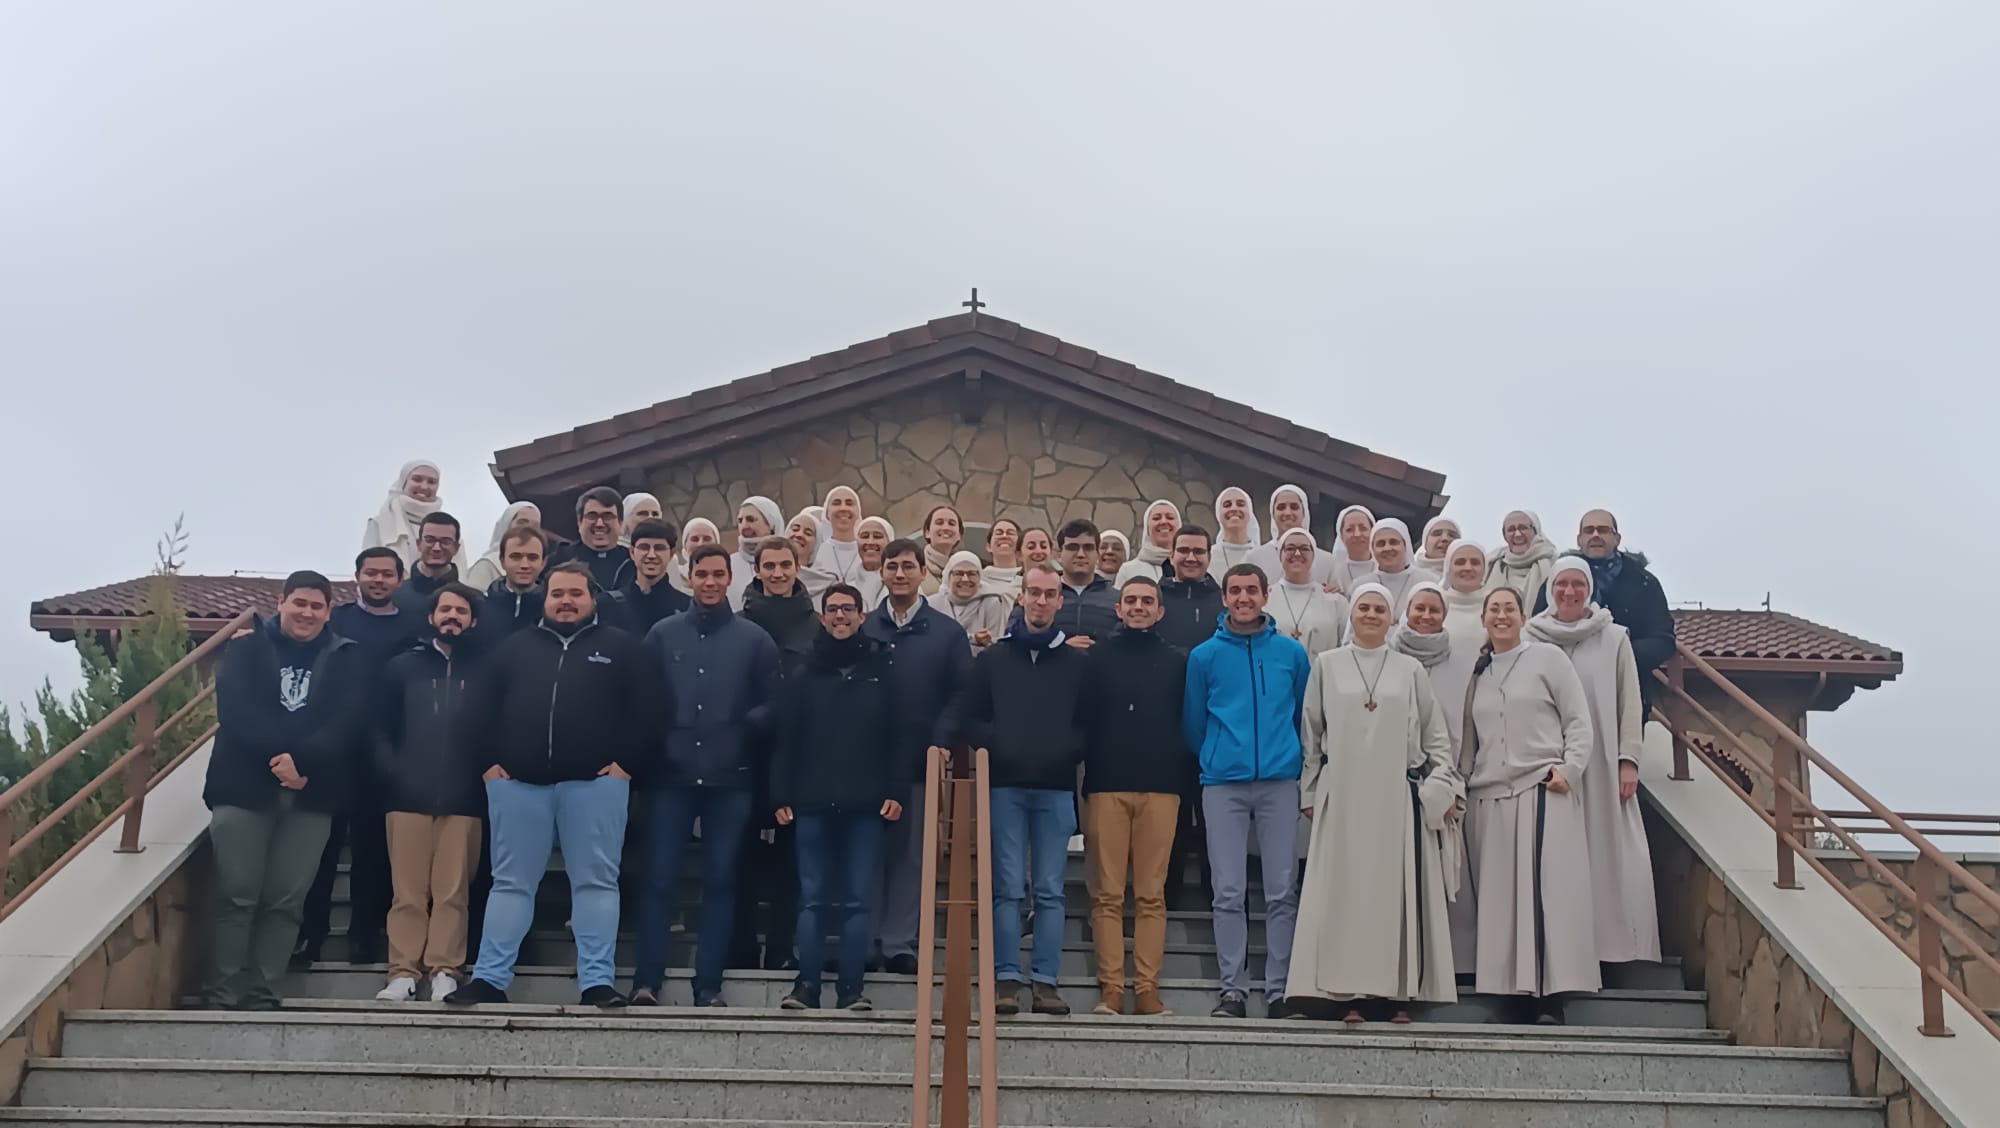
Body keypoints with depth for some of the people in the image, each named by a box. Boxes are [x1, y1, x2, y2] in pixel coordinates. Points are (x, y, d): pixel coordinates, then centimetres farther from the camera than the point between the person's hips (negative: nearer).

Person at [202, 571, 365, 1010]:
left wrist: (303, 761, -19)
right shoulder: (247, 648, 9)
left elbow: (347, 722, -2)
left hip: (311, 795, 1)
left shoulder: (346, 658, 11)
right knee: (235, 896, -3)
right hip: (244, 787, -1)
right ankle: (222, 997, 2)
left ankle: (261, 996, 5)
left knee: (285, 902, -1)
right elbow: (234, 710, -5)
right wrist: (278, 757, -19)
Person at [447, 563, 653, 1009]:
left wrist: (627, 763, -5)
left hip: (595, 783, -2)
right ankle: (489, 978, 11)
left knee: (596, 882, -1)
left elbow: (650, 708, 2)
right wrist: (486, 763, 3)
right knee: (510, 883, 6)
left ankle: (597, 981, 1)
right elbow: (477, 709, 13)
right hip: (518, 782, 2)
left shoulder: (620, 647, 7)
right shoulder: (516, 647, 14)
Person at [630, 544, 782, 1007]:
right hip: (671, 775, 0)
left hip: (731, 778, 0)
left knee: (720, 881, 4)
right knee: (660, 878, -1)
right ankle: (646, 981, 5)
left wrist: (742, 728, -11)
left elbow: (772, 705, 4)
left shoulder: (754, 639, 6)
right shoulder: (662, 634, 8)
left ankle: (709, 985, 9)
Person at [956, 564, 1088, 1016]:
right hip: (1005, 786, 0)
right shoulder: (991, 659, 10)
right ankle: (1006, 979, 2)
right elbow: (972, 719, 7)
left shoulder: (1077, 662, 9)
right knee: (1007, 888, -1)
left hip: (1056, 788, 0)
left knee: (1050, 891, 2)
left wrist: (1067, 753, -11)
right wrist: (998, 747, -9)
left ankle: (1045, 981, 6)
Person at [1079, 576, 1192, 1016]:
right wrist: (1084, 777, -2)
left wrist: (1183, 771, 1)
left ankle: (1148, 989, 3)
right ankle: (1110, 988, 1)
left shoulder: (1178, 661, 13)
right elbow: (1081, 719, 7)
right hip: (1106, 786, 0)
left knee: (1152, 895, 0)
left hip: (1160, 787, 1)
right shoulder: (1097, 658, 10)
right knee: (1108, 894, -2)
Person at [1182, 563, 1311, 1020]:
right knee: (1229, 893, 1)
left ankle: (1279, 988, 8)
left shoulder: (1292, 653, 7)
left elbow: (1305, 715, 15)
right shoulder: (1204, 656, 5)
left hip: (1280, 782, 0)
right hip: (1223, 784, 0)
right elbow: (1193, 722, 12)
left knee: (1282, 892, 1)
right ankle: (1232, 987, 7)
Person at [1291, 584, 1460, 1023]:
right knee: (1347, 888, -2)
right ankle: (1352, 993, 0)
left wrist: (1444, 785, 2)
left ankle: (1401, 993, 5)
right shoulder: (1326, 665, 8)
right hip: (1343, 794, 0)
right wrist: (1310, 792, 6)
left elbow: (1436, 736, 11)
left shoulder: (1410, 670, 9)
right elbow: (1312, 733, 9)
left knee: (1400, 889, -1)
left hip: (1399, 795, 1)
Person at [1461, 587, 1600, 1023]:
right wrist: (1460, 782, 11)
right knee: (1498, 895, -1)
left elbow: (1578, 721, 2)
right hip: (1487, 796, 4)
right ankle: (1513, 986, 2)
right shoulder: (1478, 671, 17)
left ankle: (1548, 996, -10)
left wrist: (1569, 769, -9)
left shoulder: (1547, 658, 6)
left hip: (1543, 790, -4)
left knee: (1544, 889, -10)